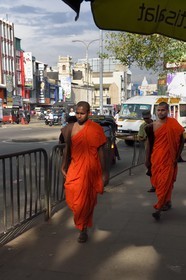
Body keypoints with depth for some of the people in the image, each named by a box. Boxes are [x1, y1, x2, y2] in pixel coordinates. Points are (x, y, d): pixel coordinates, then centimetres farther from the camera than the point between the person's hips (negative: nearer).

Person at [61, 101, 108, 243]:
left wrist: (104, 172, -3)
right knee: (72, 195, -5)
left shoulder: (96, 128, -7)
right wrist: (64, 167, 15)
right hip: (75, 167, 3)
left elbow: (101, 151, -4)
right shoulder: (71, 128, 6)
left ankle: (84, 229, 22)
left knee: (87, 199, 4)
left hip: (90, 169, -3)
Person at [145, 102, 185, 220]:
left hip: (168, 159, -3)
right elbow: (149, 143, 8)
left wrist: (177, 156, -4)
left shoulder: (173, 125, -6)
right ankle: (167, 202, 30)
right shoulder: (152, 126, 2)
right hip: (156, 158, 4)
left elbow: (181, 141, 1)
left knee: (165, 183, -7)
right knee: (158, 182, 10)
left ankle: (159, 208, -6)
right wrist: (148, 159, 6)